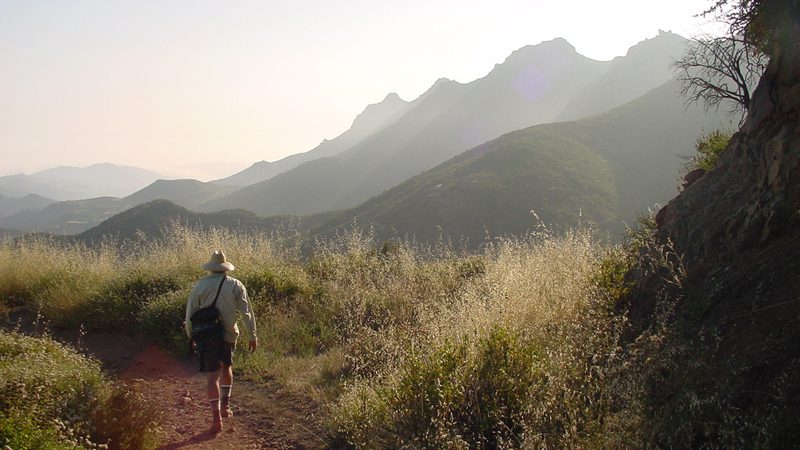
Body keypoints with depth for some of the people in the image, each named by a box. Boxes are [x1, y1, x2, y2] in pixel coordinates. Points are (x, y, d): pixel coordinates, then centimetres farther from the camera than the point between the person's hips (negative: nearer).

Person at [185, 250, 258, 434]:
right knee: (226, 367, 27)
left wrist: (191, 335, 15)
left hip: (206, 336, -1)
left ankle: (217, 418, -8)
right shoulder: (236, 286, -3)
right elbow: (247, 313, -4)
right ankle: (225, 405, 29)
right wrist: (252, 336, 3)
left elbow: (190, 313, 2)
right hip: (228, 335, 2)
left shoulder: (200, 285, -4)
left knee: (212, 376, 0)